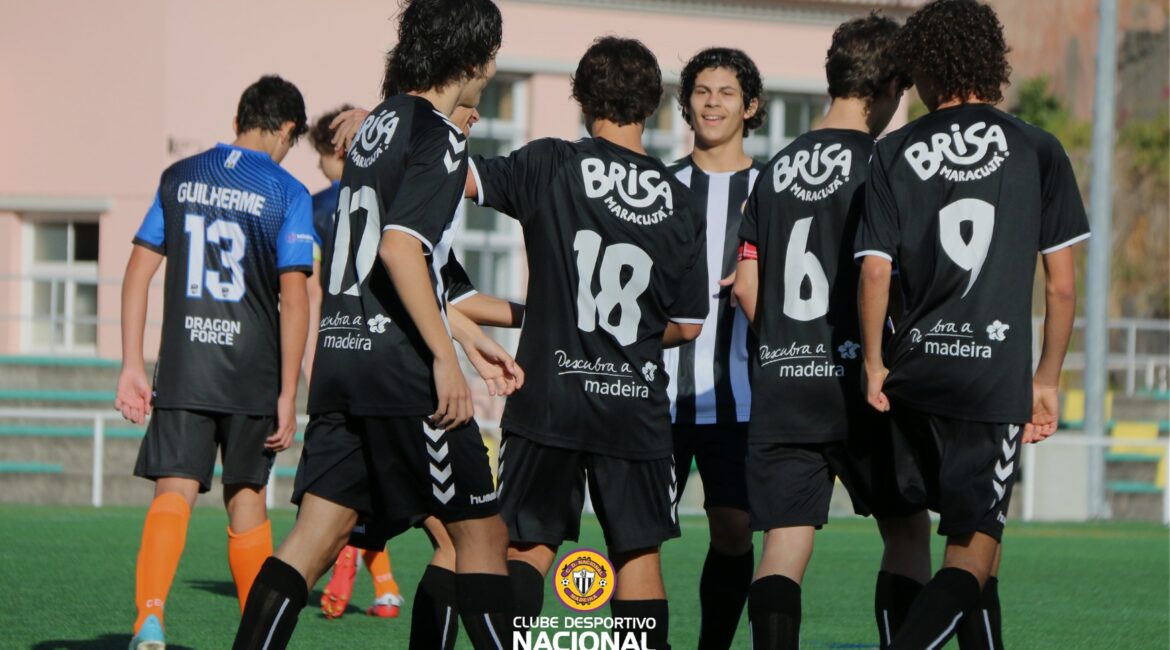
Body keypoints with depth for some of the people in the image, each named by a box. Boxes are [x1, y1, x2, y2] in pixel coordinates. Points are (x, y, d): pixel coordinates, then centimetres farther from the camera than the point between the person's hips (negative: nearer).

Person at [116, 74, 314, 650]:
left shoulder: (179, 177, 8)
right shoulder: (287, 193, -3)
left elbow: (139, 268, 5)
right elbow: (293, 297, -8)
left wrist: (132, 365, 7)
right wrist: (288, 396, -5)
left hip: (183, 367, 1)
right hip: (254, 374, -1)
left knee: (174, 491, -7)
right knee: (246, 497, 14)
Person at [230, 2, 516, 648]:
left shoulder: (378, 123, 18)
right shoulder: (439, 136, -8)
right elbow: (400, 246, -21)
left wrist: (472, 339, 32)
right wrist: (445, 356, -21)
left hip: (339, 352, 8)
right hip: (399, 360, -8)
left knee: (318, 533, 3)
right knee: (480, 532, 2)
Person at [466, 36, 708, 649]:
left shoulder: (553, 166, -6)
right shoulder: (678, 202, 3)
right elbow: (687, 325, 7)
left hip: (549, 396, -1)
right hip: (636, 404, 2)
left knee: (528, 545, 5)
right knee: (639, 553, 9)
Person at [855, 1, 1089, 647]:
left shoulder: (895, 153, 5)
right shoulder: (1036, 150, 3)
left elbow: (874, 273, -1)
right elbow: (1061, 286, 3)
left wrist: (874, 365, 11)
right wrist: (1047, 380, 12)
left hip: (917, 369, 3)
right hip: (996, 375, -3)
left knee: (976, 544, 20)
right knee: (971, 554, -4)